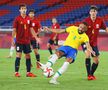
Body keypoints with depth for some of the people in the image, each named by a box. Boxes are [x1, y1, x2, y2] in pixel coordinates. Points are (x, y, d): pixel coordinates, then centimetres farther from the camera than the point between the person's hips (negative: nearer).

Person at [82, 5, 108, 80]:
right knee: (88, 55, -29)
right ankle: (89, 75, -23)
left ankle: (92, 74, 32)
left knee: (96, 61, 6)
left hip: (94, 43, 4)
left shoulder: (100, 20, -7)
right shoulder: (86, 21, -16)